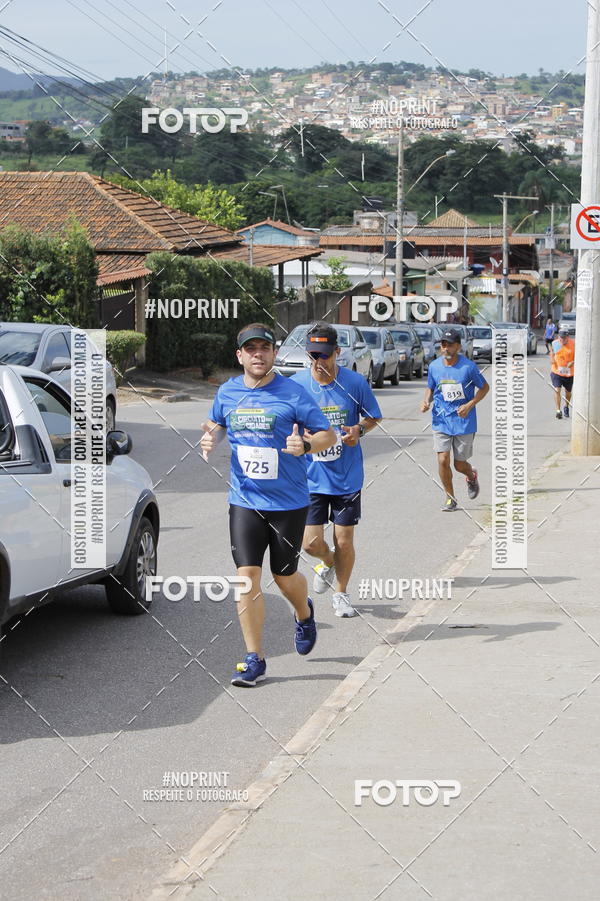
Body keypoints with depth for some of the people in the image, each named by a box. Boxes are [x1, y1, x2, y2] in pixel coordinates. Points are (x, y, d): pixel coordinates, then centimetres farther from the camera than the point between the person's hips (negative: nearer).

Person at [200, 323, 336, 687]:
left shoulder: (293, 394, -9)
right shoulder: (227, 392, 3)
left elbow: (329, 434, -4)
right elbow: (216, 424, 22)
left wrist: (305, 445, -24)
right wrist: (211, 440, -1)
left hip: (289, 502, -2)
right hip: (244, 501, 2)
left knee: (284, 576, 10)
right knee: (247, 575, -7)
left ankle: (304, 614, 46)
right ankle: (254, 659, 1)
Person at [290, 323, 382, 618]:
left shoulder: (355, 382, -7)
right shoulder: (295, 384, -7)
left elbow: (373, 417, 7)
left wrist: (359, 429, -13)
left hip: (347, 478, 0)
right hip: (310, 478, 0)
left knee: (344, 541, 6)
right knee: (311, 542, -3)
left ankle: (340, 593, 28)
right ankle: (328, 562, 33)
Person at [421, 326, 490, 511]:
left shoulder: (469, 366, -11)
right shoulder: (434, 366, -1)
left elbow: (484, 387, 0)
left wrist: (470, 405, -13)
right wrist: (426, 401, -7)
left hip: (464, 422, -2)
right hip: (441, 421, 2)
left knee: (460, 464, 5)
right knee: (443, 461, -8)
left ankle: (472, 476, 42)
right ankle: (450, 498, 12)